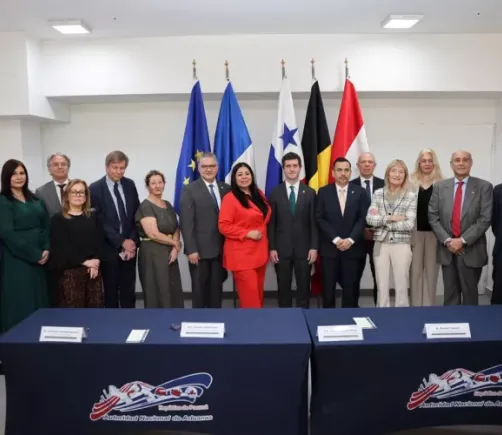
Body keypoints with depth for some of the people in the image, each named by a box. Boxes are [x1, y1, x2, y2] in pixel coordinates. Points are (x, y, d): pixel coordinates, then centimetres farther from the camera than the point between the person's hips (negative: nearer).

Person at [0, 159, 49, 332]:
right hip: (16, 260, -6)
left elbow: (45, 226, 9)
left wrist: (46, 250, -7)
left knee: (39, 300, 10)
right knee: (20, 303, 0)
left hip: (39, 259, 6)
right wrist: (35, 254, -15)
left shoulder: (35, 200, 12)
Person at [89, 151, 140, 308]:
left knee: (129, 290, 10)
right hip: (109, 248, -4)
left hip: (129, 246, 4)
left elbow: (137, 215, 5)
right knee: (111, 290, 8)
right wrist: (122, 242, -14)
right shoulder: (95, 188, -9)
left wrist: (132, 240, -6)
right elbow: (100, 222, -12)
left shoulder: (130, 185, 5)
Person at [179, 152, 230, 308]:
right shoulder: (189, 190, -3)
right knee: (199, 288, 7)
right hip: (200, 249, -4)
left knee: (217, 288, 12)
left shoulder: (226, 189, 9)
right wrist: (191, 249, -14)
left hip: (221, 248, 4)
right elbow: (186, 223, -9)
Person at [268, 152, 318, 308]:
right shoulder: (275, 193, 2)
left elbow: (314, 222, 2)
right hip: (281, 249, 0)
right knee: (283, 287, 8)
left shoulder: (310, 193, 4)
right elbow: (271, 223, 1)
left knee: (304, 287, 7)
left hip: (304, 248, 0)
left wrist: (314, 247, -4)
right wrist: (272, 248, -4)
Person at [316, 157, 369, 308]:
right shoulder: (323, 192, 3)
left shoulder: (360, 192, 5)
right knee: (328, 288, 4)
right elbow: (319, 219, -3)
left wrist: (350, 240, -12)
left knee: (350, 288, 3)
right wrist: (336, 239, -12)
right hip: (329, 248, 0)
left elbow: (363, 218, 0)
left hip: (352, 247, 1)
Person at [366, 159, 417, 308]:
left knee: (401, 286, 5)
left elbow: (409, 224, -10)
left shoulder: (411, 196, -1)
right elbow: (369, 218, -4)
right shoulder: (378, 194, 5)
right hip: (381, 244, 2)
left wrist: (382, 220, -8)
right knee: (382, 286, 9)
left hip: (401, 245, -2)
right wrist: (390, 218, -14)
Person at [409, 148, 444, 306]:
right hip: (415, 232, 1)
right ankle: (416, 306, 17)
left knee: (431, 271, 7)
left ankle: (428, 306, 18)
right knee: (415, 271, 7)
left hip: (434, 232, 0)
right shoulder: (411, 182, 3)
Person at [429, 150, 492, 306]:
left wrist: (463, 240, -15)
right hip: (447, 249, 2)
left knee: (470, 293, 7)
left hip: (471, 250, -2)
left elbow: (485, 219, -8)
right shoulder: (440, 187, 6)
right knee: (450, 293, 10)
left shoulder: (484, 187, -1)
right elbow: (433, 216, 2)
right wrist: (447, 240, -9)